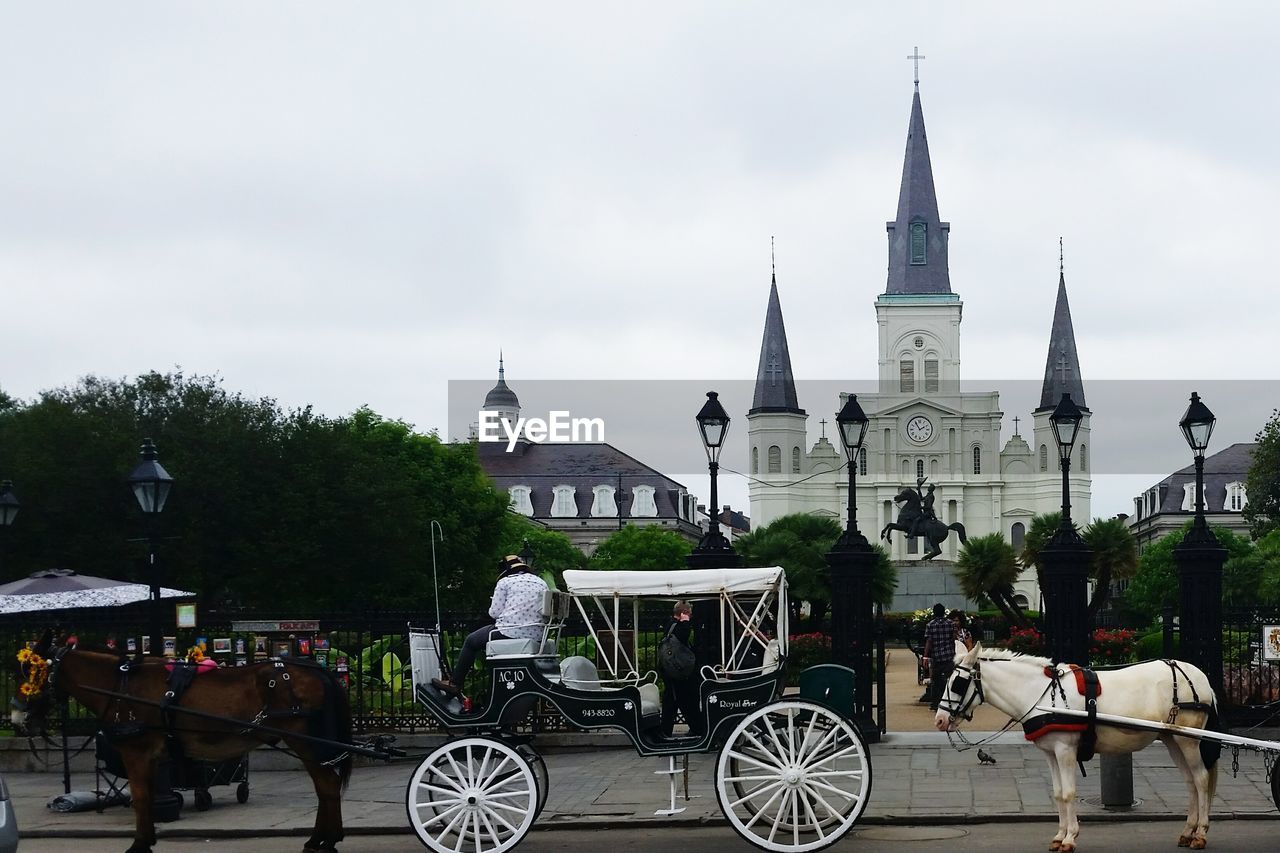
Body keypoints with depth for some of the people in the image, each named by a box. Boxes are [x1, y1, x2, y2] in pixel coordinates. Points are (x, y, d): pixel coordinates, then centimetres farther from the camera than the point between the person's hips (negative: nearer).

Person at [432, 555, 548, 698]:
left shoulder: (505, 582, 1)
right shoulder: (541, 583, 17)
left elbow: (495, 612, -4)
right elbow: (545, 612, 16)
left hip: (510, 632, -6)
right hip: (536, 635, 7)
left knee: (471, 641, 14)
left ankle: (454, 684, 15)